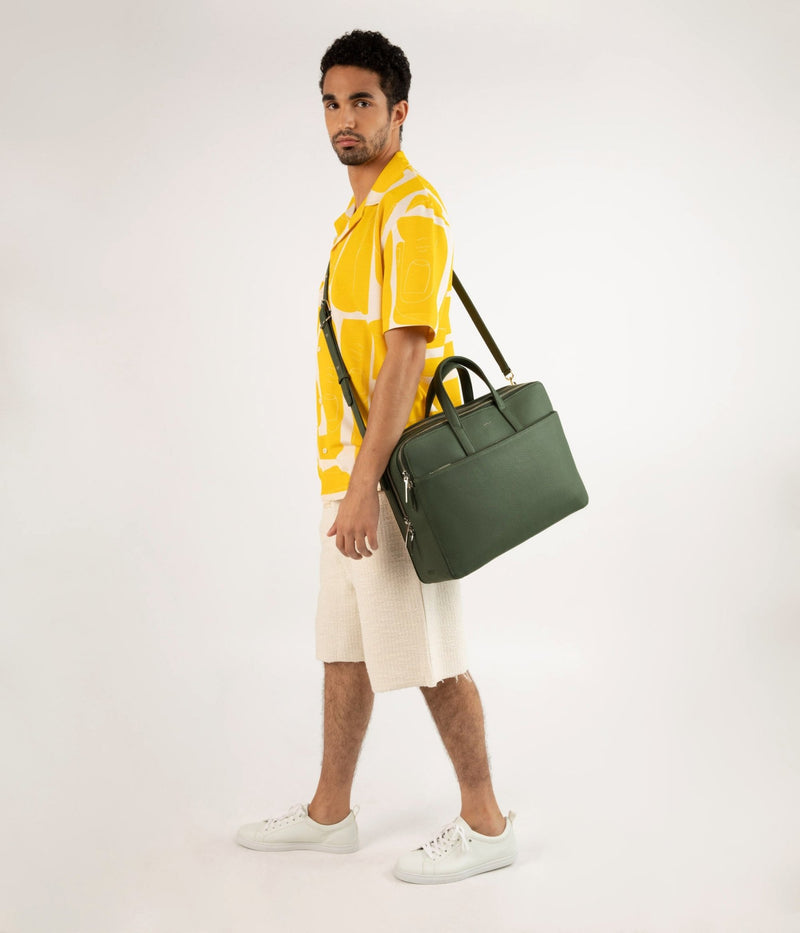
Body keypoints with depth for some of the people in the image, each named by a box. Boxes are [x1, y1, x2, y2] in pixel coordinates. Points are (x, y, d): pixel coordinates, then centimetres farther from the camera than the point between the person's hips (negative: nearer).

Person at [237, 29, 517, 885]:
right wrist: (345, 480, 20)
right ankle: (330, 813, 30)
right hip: (350, 470, 10)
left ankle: (485, 823, 16)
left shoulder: (411, 212, -14)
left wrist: (365, 484, -24)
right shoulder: (355, 217, 16)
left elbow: (406, 355, -21)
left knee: (430, 660, 1)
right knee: (344, 650, 17)